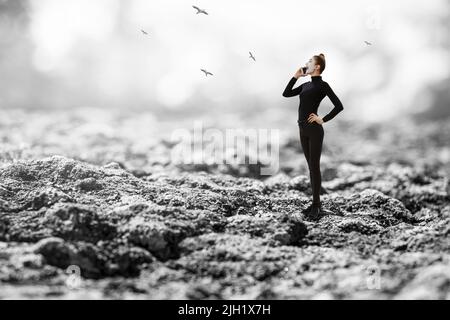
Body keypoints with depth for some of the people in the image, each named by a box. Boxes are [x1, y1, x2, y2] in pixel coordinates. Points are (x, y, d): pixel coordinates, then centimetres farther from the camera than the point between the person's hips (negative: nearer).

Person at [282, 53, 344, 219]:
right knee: (311, 166, 11)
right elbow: (286, 94, 15)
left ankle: (316, 204, 4)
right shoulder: (306, 85, 15)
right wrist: (295, 76, 11)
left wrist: (323, 119, -12)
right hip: (303, 130, 8)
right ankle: (316, 202, 18)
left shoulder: (323, 85, -9)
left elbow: (339, 106, -15)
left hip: (314, 130, -8)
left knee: (314, 166, -3)